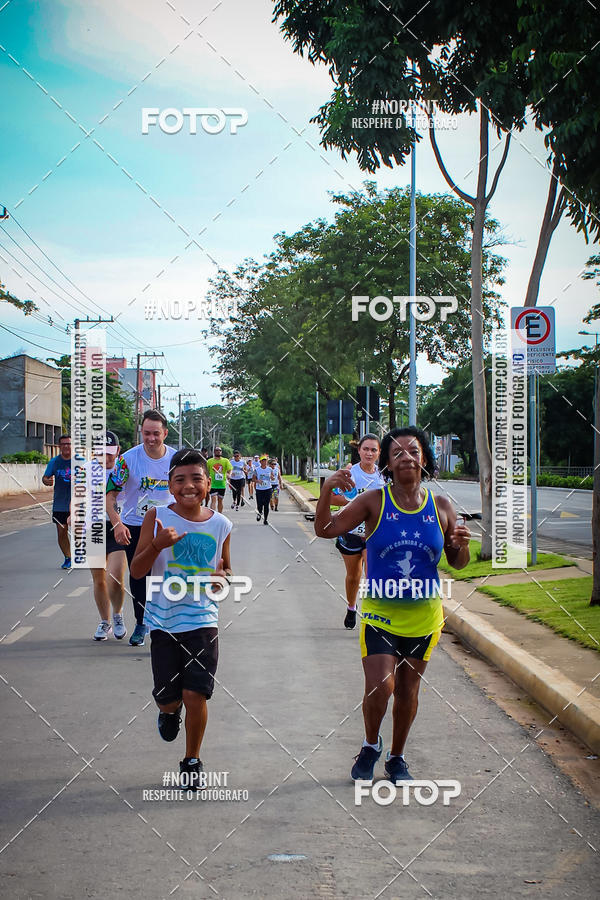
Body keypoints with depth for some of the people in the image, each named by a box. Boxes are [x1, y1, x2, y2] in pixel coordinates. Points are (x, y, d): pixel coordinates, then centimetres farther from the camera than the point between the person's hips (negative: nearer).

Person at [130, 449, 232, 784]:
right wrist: (157, 545, -23)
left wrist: (223, 576, -8)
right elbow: (137, 571, -5)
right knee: (167, 697, 6)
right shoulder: (157, 518, -5)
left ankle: (192, 759, 19)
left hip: (202, 620, 0)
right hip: (163, 620, 0)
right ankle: (169, 711, 44)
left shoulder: (220, 524, 0)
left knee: (195, 695, -4)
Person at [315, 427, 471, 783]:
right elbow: (326, 529, -11)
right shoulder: (374, 502, -6)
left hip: (424, 615, 2)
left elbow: (457, 563, 9)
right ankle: (371, 745, 16)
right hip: (380, 611, -2)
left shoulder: (441, 507, 0)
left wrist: (462, 546, -14)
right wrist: (327, 491, -26)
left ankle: (397, 758, 33)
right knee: (379, 687, -14)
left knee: (408, 691, 12)